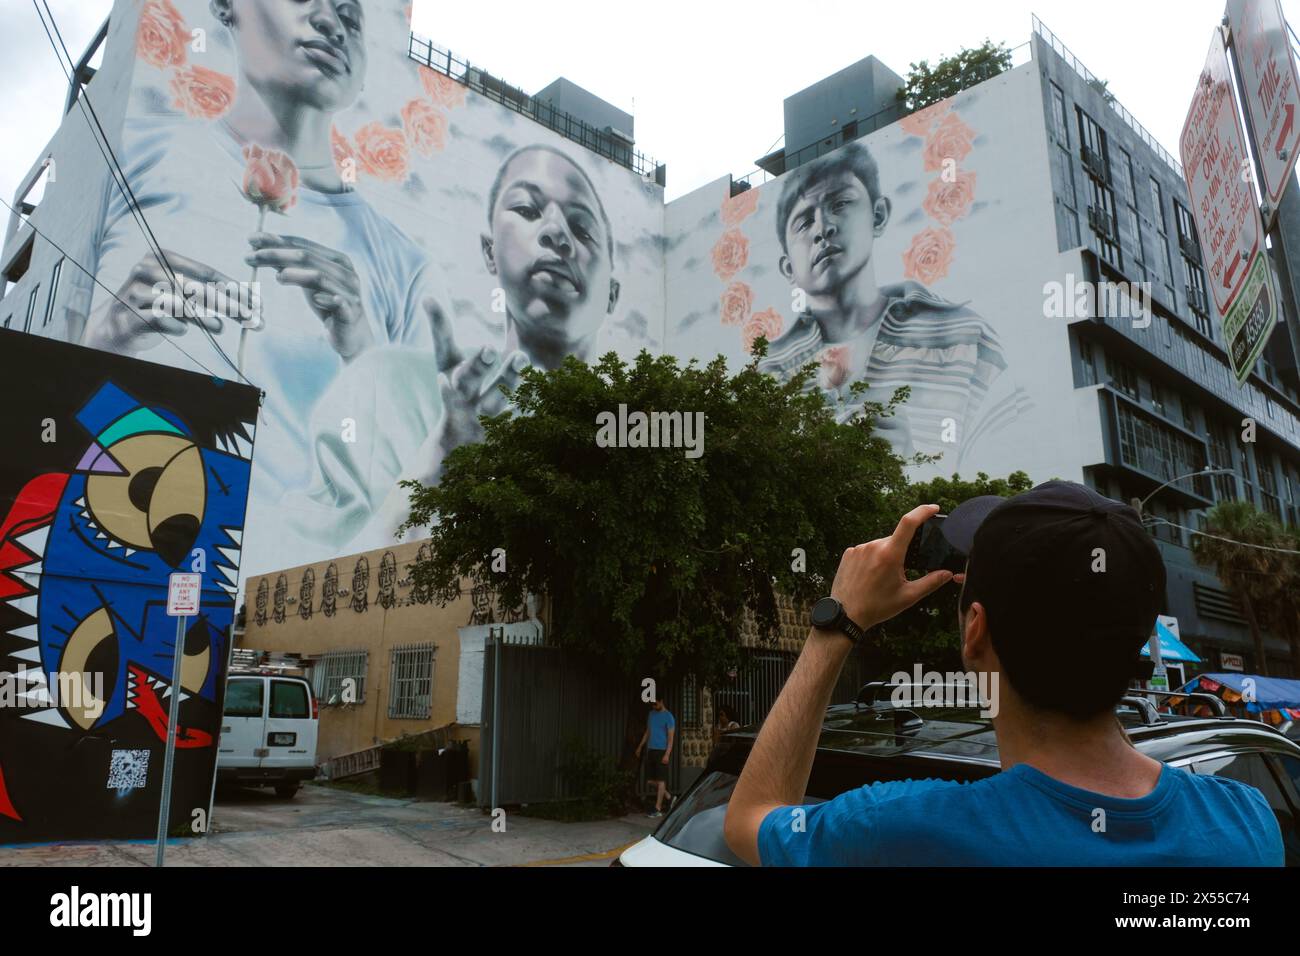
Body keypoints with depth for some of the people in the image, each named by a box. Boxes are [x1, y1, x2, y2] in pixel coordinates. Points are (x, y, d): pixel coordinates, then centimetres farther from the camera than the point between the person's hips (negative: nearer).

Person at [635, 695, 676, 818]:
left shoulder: (668, 717, -9)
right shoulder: (651, 714, 11)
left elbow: (671, 737, -12)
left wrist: (667, 754, -19)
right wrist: (640, 747, 18)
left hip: (662, 751, -7)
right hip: (651, 750, 7)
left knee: (660, 780, -5)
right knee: (654, 779, 9)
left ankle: (658, 809, -3)